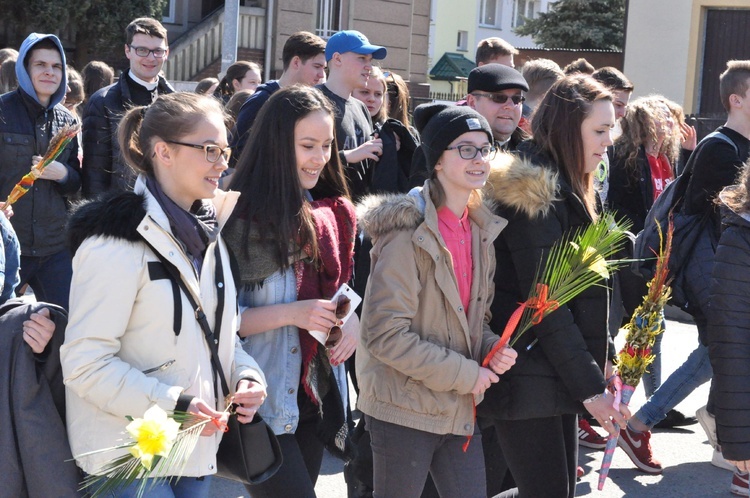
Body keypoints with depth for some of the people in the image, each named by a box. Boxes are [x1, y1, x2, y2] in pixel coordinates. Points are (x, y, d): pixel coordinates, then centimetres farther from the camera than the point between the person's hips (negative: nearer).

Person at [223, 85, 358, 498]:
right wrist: (290, 313, -23)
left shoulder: (330, 215, 8)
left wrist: (352, 319, 0)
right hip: (261, 402, -7)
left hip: (315, 395, 7)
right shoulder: (241, 214, -13)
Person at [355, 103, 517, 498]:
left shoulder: (481, 230, 8)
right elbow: (385, 333, -21)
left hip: (460, 411, 7)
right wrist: (465, 374, -17)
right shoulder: (407, 231, -17)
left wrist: (492, 349, -3)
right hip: (405, 408, -7)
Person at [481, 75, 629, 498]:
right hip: (529, 379, -10)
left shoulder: (566, 189, 14)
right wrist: (590, 388, -18)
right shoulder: (533, 194, -17)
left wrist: (602, 359, 13)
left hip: (557, 374, 10)